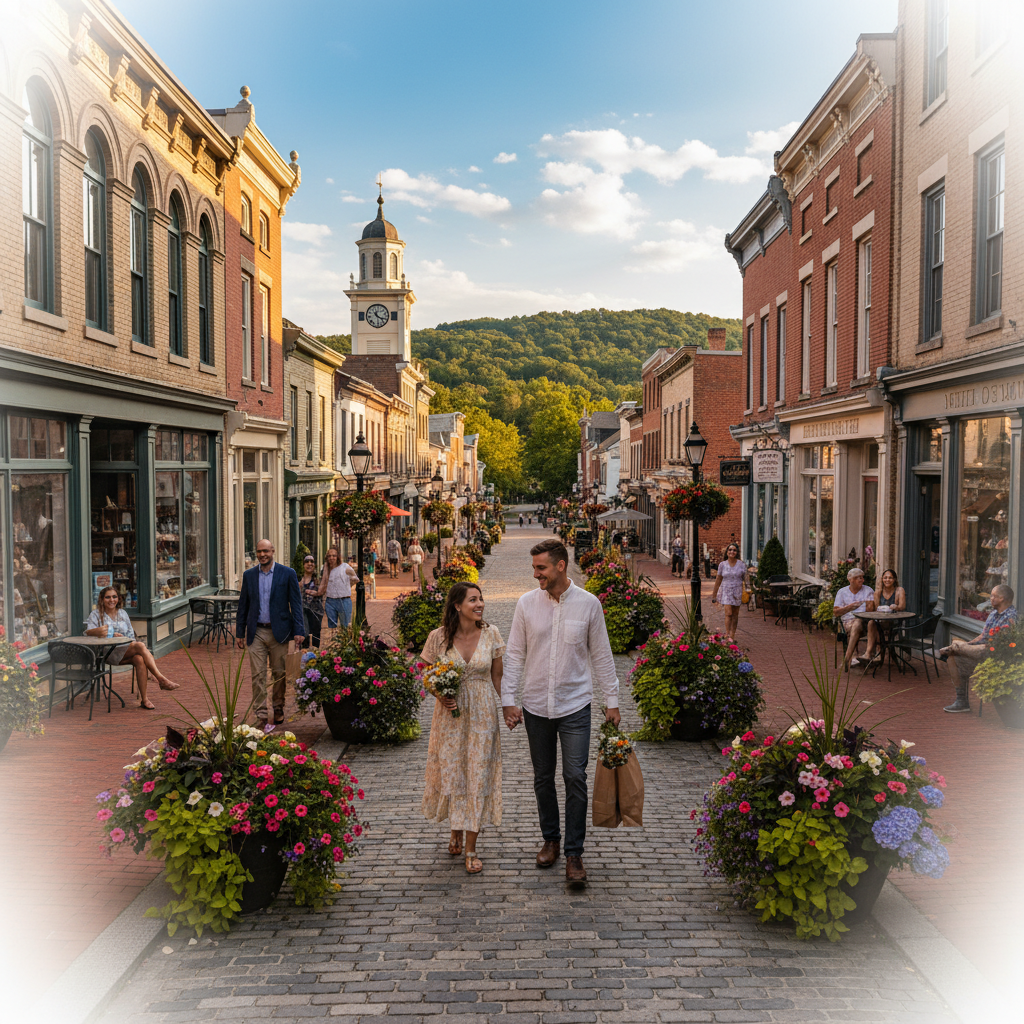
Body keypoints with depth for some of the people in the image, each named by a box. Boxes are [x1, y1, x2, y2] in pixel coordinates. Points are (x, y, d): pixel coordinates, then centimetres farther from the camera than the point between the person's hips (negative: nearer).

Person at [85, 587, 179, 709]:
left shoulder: (122, 613, 21)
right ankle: (161, 680, -36)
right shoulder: (96, 614, 8)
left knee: (140, 659, -33)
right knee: (141, 646, -32)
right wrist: (100, 631, -28)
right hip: (108, 652, -4)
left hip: (127, 650, 4)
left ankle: (144, 698, -33)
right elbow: (88, 632, -7)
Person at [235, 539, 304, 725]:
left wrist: (299, 631, -9)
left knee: (279, 673, 7)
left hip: (279, 632, -2)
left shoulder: (288, 573, -1)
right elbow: (243, 605, 12)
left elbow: (296, 603, -2)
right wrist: (240, 632, 10)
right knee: (258, 675, -1)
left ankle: (278, 709, 24)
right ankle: (261, 714, 4)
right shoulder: (249, 575, 7)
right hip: (256, 633, 2)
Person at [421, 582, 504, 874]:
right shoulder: (439, 637, -7)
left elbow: (497, 677, 3)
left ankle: (471, 849, 12)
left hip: (482, 715, 0)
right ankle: (455, 830, 36)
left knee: (478, 776, 1)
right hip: (450, 714, 0)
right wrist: (440, 696, -14)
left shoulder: (491, 634, -4)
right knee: (450, 772, 8)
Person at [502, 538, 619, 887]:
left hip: (575, 705, -2)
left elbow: (601, 656, 3)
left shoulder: (588, 604, -4)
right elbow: (515, 654, 3)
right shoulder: (527, 603, -1)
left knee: (575, 777, -7)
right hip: (536, 705, 2)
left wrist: (612, 701, 3)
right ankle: (551, 839, 30)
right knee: (543, 777, 12)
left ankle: (574, 854, 3)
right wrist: (508, 698, -3)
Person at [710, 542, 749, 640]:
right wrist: (714, 594, 12)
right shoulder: (722, 564, 1)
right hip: (726, 591, -1)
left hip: (738, 591, 1)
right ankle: (727, 636, -12)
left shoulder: (742, 565, 0)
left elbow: (745, 579, 3)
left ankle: (732, 636, 16)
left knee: (735, 615, 7)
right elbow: (718, 580, 8)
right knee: (728, 614, -13)